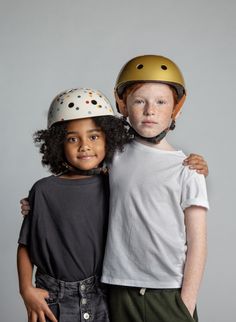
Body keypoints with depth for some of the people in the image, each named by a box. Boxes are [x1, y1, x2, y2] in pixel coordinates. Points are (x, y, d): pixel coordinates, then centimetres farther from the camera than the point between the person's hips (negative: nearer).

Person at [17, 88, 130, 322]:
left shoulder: (114, 185, -1)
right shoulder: (44, 191, -6)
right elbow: (25, 245, 0)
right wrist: (27, 290, -7)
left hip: (103, 299, 2)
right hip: (54, 301, -1)